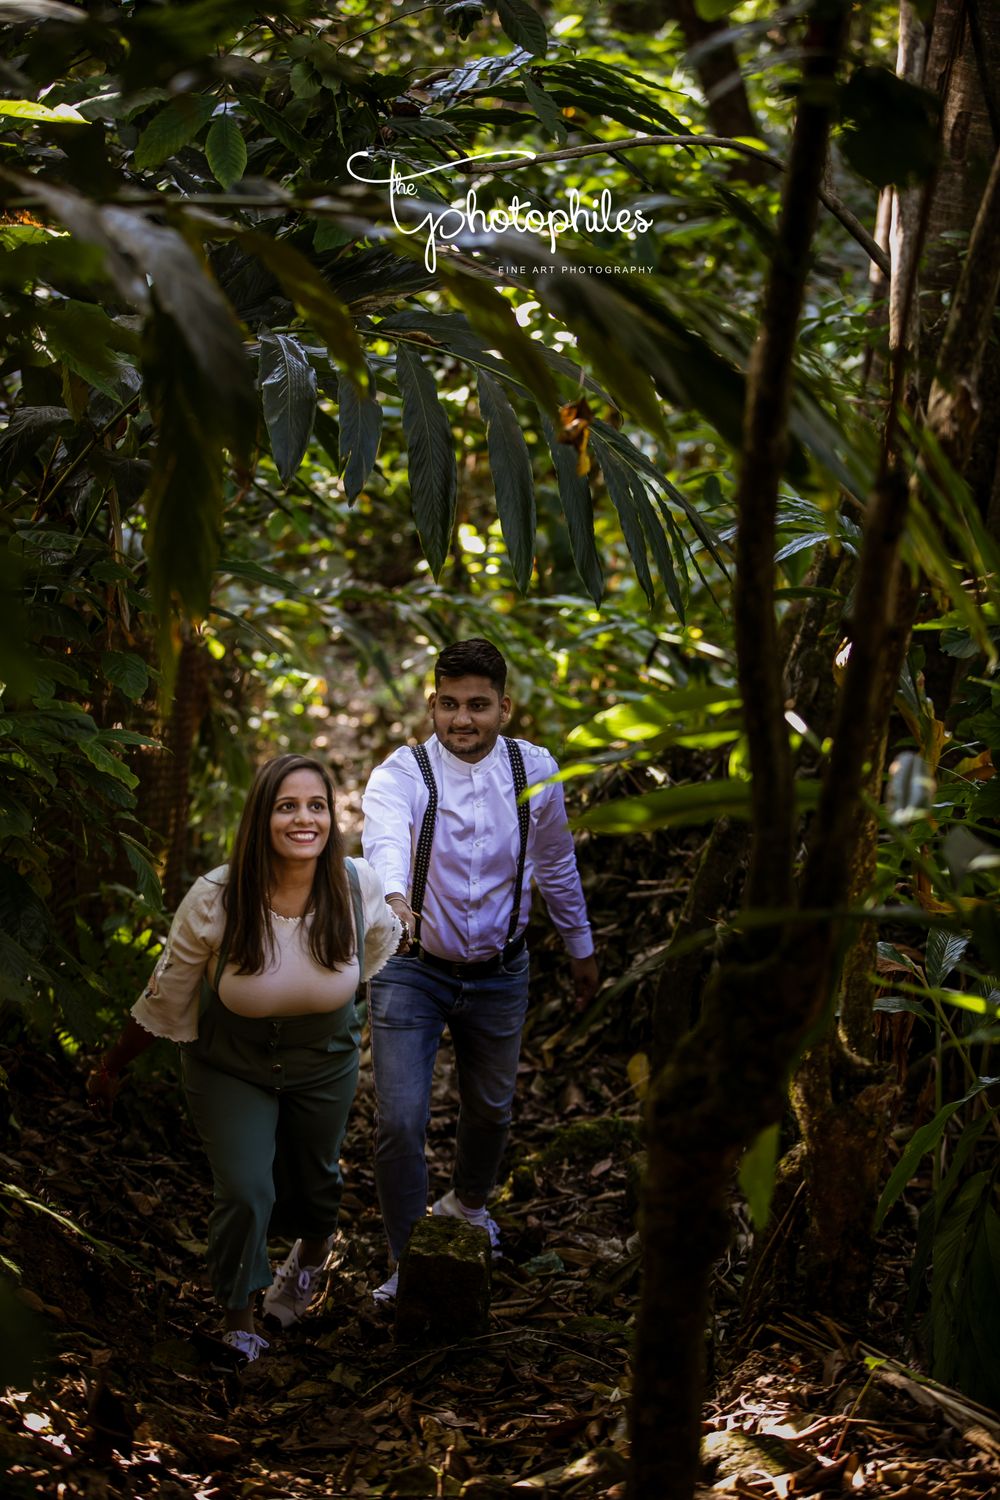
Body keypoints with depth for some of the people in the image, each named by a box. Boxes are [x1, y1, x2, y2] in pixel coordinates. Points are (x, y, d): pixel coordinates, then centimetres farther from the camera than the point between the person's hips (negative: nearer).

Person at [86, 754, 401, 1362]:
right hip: (231, 1066, -2)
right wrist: (112, 1069, -2)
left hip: (325, 1063, 2)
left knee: (314, 1181, 18)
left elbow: (383, 941, 4)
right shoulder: (215, 900, -28)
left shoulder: (359, 886, -23)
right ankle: (239, 1312, 16)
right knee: (246, 1192, -13)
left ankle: (315, 1247, 57)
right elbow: (165, 1001, -12)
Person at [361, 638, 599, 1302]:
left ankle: (468, 1203, 52)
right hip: (413, 971, -3)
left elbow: (557, 861, 8)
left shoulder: (534, 770, -7)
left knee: (491, 1108, 20)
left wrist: (581, 947, 17)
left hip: (500, 973, 3)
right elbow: (386, 837, -42)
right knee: (401, 1122, -10)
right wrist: (392, 896, -64)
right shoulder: (401, 773, -19)